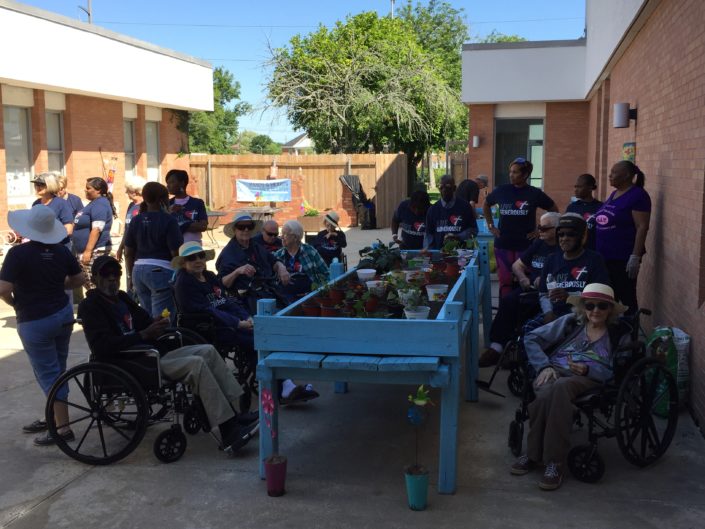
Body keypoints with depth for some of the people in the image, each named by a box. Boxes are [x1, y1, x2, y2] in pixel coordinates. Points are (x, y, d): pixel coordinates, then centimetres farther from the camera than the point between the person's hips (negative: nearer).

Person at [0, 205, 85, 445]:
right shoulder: (62, 250, -1)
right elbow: (79, 279, 8)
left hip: (34, 322, -6)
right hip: (63, 313, 6)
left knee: (48, 374, 0)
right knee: (56, 370, 16)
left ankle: (63, 427, 2)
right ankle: (51, 417, 29)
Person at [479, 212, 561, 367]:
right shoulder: (538, 244, 21)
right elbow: (517, 265, 27)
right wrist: (523, 278, 7)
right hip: (531, 288, 6)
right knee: (508, 300, -24)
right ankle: (497, 347, -26)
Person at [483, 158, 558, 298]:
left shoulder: (535, 193, -2)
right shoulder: (501, 190, 2)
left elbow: (554, 210, 9)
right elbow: (486, 205, 21)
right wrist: (490, 226, 12)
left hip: (526, 245, -2)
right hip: (503, 245, 2)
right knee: (505, 281, 4)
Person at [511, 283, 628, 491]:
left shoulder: (618, 335, 16)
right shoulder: (570, 322, 18)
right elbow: (531, 338, 14)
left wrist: (588, 370, -13)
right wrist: (544, 366, -1)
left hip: (590, 379, -2)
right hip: (555, 371, 2)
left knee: (561, 387, -39)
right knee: (547, 393, -38)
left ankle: (554, 462, -36)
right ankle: (534, 454, -24)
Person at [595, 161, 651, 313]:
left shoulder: (638, 195, -10)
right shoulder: (614, 194, 15)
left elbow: (642, 227, -16)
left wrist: (635, 256, -21)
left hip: (623, 258, -8)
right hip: (604, 256, 8)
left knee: (626, 298, -3)